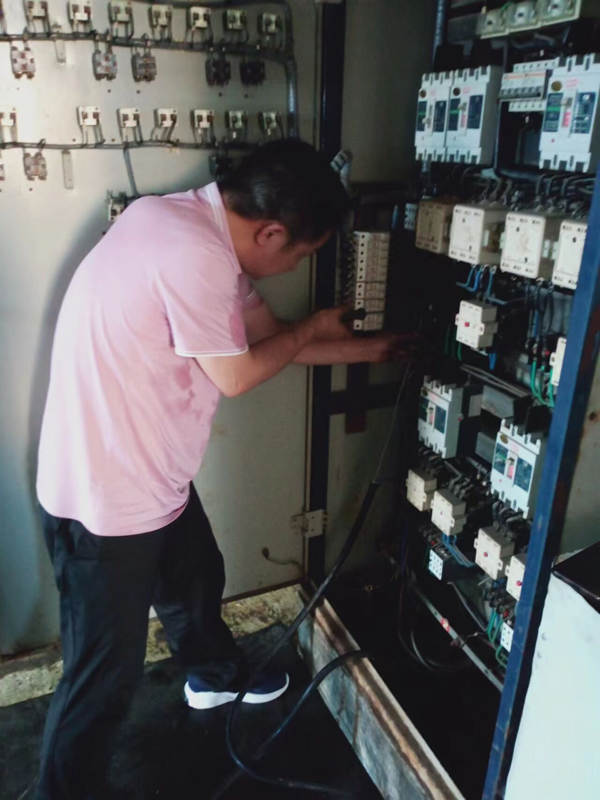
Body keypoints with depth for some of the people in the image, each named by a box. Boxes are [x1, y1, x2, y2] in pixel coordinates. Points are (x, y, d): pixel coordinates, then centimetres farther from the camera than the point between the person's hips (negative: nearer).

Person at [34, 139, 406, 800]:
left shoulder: (203, 230, 3)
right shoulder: (194, 253, -29)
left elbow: (265, 335, 11)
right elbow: (236, 375, -18)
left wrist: (369, 348, 18)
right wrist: (311, 330, 0)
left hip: (154, 473, 10)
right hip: (104, 497, -10)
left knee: (196, 579, 30)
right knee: (105, 674, 9)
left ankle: (215, 676, 58)